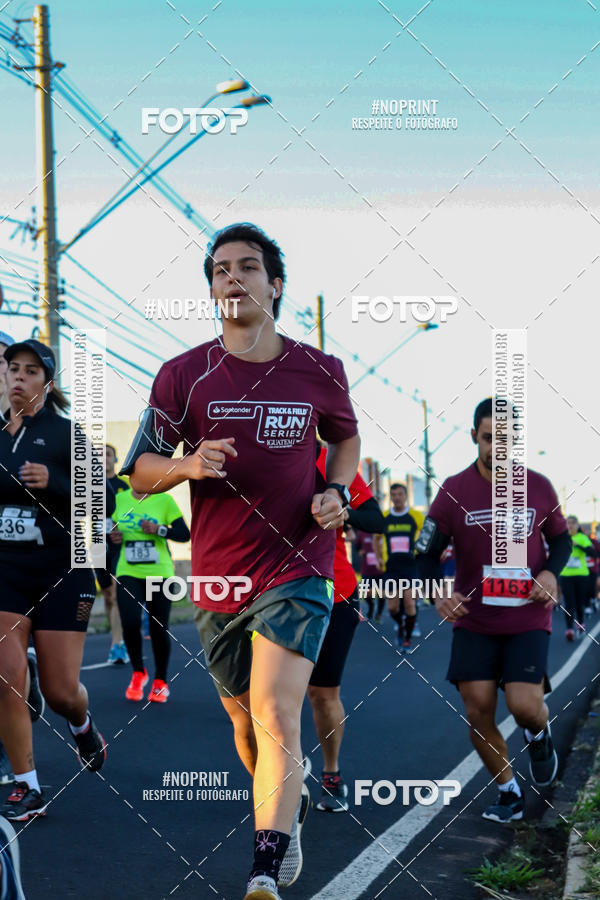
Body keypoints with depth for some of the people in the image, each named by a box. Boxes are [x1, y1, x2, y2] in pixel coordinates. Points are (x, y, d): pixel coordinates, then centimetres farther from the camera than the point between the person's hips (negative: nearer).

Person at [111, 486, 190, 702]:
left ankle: (160, 682, 22)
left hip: (159, 573, -2)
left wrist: (159, 529, -18)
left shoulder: (164, 500, -2)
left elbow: (184, 534, -3)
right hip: (128, 573, 2)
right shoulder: (119, 500, 7)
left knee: (159, 628, 3)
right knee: (130, 623, -15)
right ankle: (138, 673, 10)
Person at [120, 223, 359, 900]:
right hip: (217, 578, 2)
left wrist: (337, 491, 0)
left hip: (297, 570, -2)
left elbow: (346, 437, 20)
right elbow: (139, 473, 2)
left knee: (276, 716, -19)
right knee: (245, 719, 16)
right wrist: (188, 465, -20)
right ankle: (286, 816, 43)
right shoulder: (183, 377, -2)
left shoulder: (319, 373, 0)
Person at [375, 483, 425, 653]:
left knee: (409, 603, -10)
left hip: (411, 567, -2)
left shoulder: (416, 516, -1)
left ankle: (407, 638, 7)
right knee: (392, 607, -2)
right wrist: (379, 558, 9)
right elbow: (377, 539, 21)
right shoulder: (383, 517, 5)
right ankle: (400, 625, 30)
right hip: (391, 568, 2)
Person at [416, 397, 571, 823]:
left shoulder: (539, 487, -1)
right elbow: (427, 554, -3)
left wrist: (551, 571, -9)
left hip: (528, 620, -1)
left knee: (525, 706, -15)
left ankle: (539, 735, 23)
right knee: (478, 713, -2)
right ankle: (510, 792, 21)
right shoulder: (454, 491, -5)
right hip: (474, 622, 1)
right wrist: (437, 595, -22)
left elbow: (561, 539, 12)